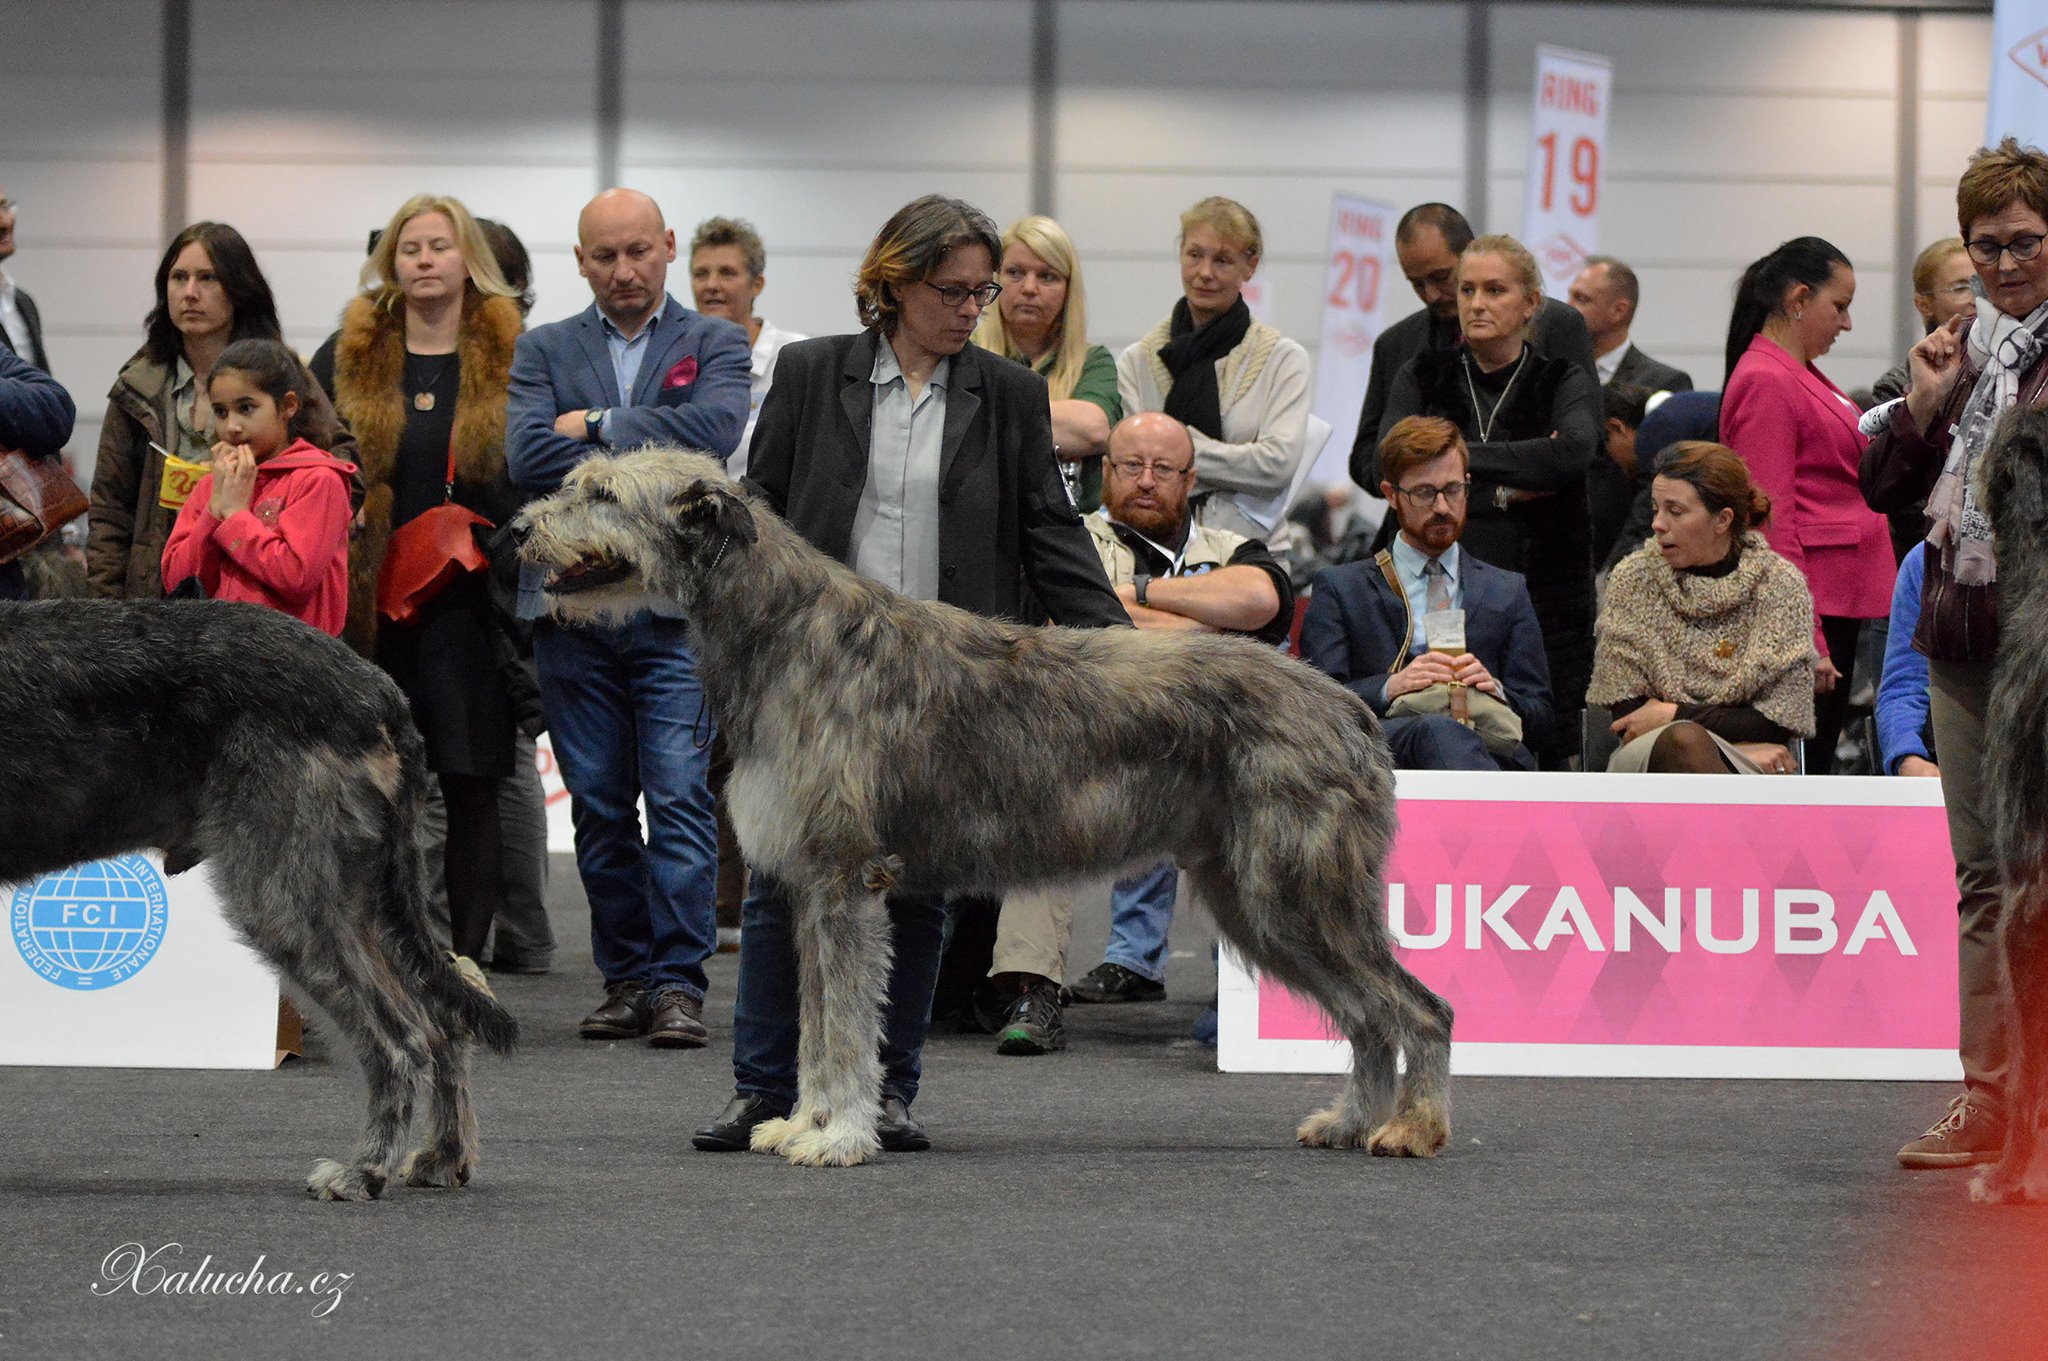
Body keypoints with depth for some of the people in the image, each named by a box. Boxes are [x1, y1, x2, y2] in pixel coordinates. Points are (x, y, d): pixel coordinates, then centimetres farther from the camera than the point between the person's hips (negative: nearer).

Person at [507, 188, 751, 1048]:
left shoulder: (714, 344, 8)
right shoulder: (544, 351, 12)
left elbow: (720, 428, -13)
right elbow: (527, 455, -5)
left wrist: (599, 423, -7)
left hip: (678, 607, -2)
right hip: (574, 611, 2)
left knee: (680, 798, -9)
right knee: (599, 808, 5)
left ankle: (679, 983, -7)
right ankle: (625, 978, 13)